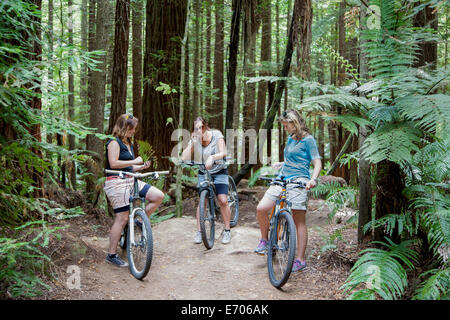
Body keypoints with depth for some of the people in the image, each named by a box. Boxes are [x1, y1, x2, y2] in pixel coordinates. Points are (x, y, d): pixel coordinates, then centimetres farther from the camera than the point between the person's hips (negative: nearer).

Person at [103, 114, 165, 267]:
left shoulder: (128, 144, 20)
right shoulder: (114, 142, -7)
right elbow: (113, 164, -19)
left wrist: (142, 166, 9)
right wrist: (134, 161, -14)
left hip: (130, 181, 9)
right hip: (116, 183, -8)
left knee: (158, 196, -4)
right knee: (122, 218, -10)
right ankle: (112, 255, -2)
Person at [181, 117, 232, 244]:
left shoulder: (216, 135, -13)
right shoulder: (194, 140, -8)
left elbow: (223, 153, -25)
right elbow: (184, 158, -18)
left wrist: (212, 157, -43)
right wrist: (192, 143, -25)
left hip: (219, 171, -2)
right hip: (203, 173, 2)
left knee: (223, 201, -11)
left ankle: (227, 231, 3)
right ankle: (199, 232, 3)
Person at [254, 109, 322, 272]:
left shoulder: (308, 139, -4)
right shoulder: (290, 138, 19)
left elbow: (317, 162, -10)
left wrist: (313, 179, -25)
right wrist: (281, 164, 22)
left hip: (299, 181, -7)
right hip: (282, 179, 7)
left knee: (299, 221, -4)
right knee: (261, 209, -8)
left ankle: (300, 260, 2)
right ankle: (264, 240, 13)